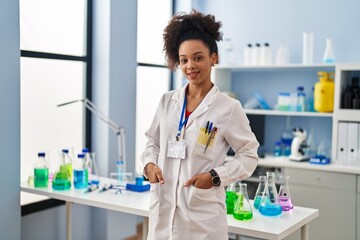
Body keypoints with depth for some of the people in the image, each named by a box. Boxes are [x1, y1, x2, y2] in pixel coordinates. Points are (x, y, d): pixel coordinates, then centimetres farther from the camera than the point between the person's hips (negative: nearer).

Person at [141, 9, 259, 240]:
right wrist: (149, 164, -4)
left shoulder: (229, 107, -7)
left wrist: (215, 177, -14)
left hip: (203, 213, -3)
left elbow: (249, 155, -1)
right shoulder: (167, 101, 5)